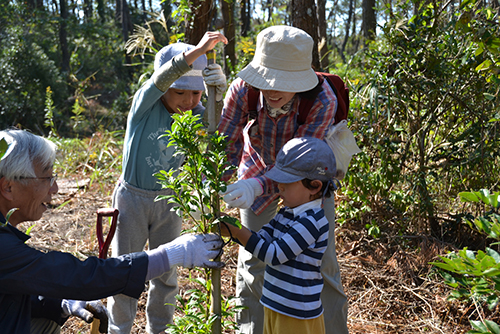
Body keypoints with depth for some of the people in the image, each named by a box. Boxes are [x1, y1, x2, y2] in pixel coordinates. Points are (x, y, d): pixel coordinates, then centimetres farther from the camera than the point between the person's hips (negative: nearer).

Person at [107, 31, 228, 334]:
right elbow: (160, 79, -37)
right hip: (132, 197, -3)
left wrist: (221, 91, -36)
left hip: (169, 199, 4)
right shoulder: (145, 104, -17)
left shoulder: (194, 114, -5)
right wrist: (197, 51, -52)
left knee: (167, 273, 14)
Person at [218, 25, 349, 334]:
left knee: (321, 260, 4)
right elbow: (225, 145, -23)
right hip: (258, 171, 2)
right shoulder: (243, 90, -29)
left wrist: (257, 185, -51)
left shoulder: (322, 100, -34)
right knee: (253, 260, 8)